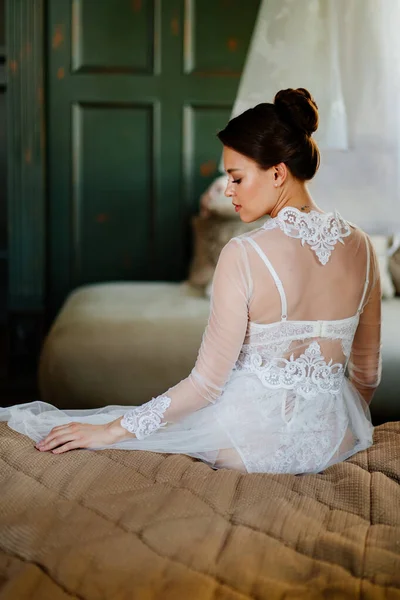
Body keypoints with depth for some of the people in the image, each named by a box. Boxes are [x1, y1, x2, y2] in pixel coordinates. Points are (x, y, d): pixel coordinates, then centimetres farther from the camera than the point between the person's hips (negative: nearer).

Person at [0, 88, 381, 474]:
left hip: (256, 441, -6)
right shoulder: (360, 247, -4)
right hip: (335, 441, 6)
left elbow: (207, 383, -18)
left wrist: (112, 431, -9)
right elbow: (368, 372, 6)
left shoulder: (244, 256, -21)